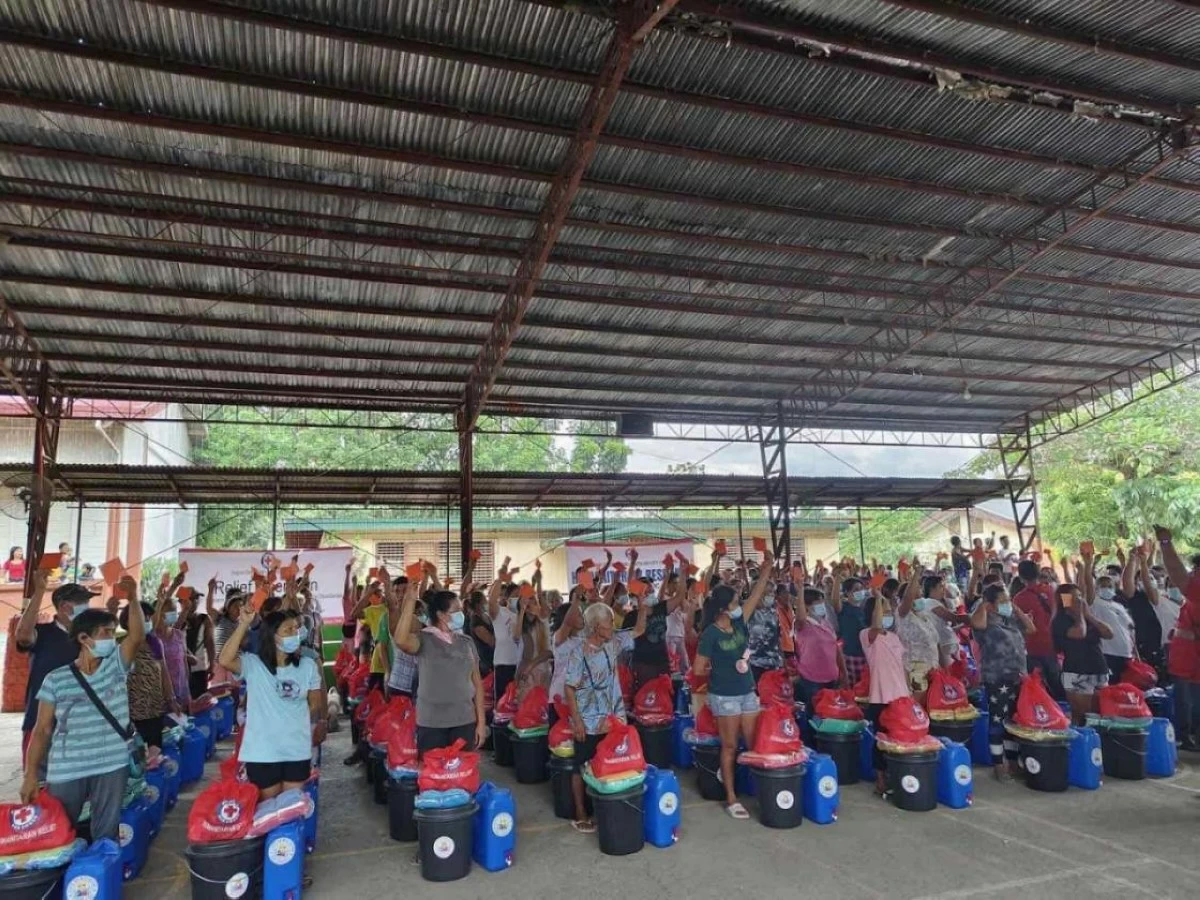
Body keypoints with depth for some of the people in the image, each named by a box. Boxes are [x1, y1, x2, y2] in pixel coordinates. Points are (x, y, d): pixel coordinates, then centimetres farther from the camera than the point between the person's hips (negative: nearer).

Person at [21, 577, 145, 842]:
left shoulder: (116, 666, 1)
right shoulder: (56, 679, -2)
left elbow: (137, 636, -17)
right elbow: (42, 730, 1)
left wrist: (132, 598, -29)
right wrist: (31, 774, -3)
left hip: (112, 766, 1)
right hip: (65, 771, -1)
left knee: (106, 835, 11)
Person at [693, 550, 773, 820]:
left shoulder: (739, 623, 0)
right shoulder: (711, 633, -16)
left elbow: (756, 595, -1)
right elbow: (699, 669, -12)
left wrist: (767, 568, -6)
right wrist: (721, 670, 1)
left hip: (748, 692, 6)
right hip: (724, 696, -5)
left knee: (755, 743, 9)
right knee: (730, 746, 5)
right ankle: (731, 798, 17)